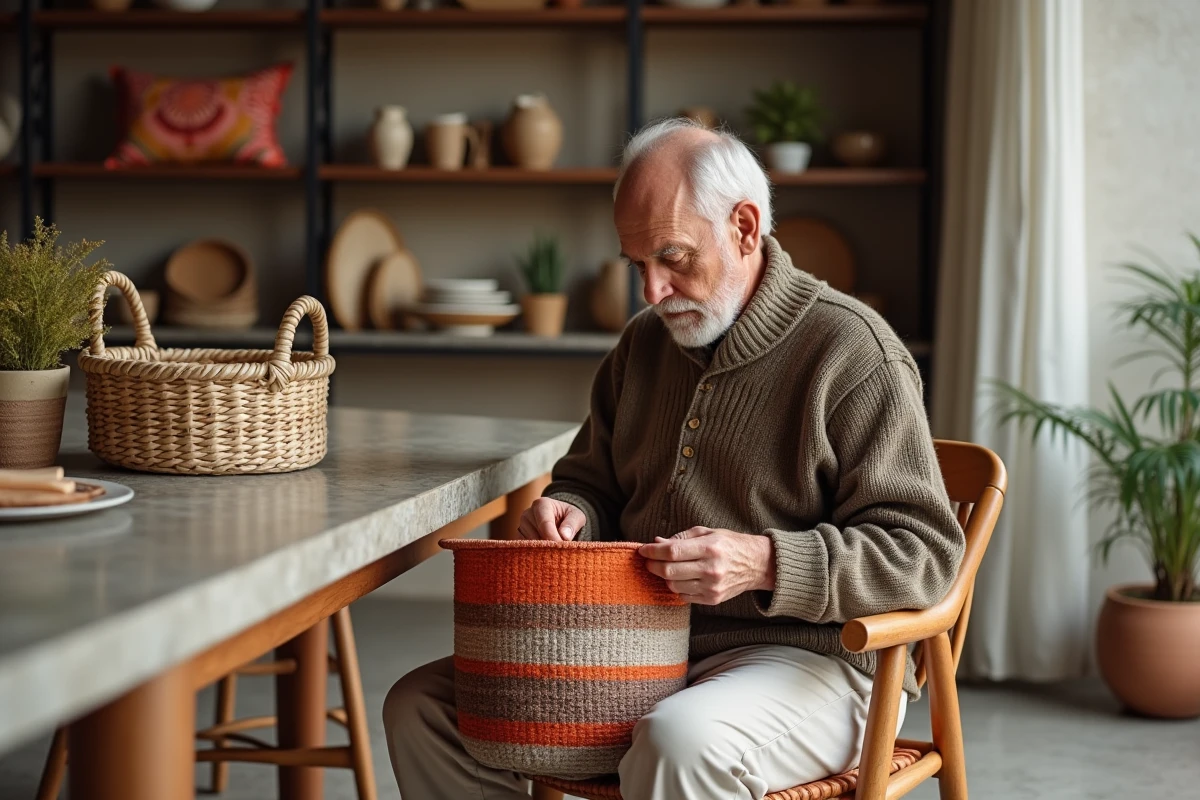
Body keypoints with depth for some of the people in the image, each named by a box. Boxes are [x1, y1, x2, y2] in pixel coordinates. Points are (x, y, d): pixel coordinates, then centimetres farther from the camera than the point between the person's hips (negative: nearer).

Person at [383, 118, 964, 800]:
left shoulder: (854, 351, -9)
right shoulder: (645, 343, 13)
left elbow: (922, 551, -15)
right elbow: (595, 481, 27)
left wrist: (766, 564, -27)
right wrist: (570, 513, 2)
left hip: (807, 658, -7)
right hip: (639, 652, 7)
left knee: (682, 740, -40)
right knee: (423, 707, -3)